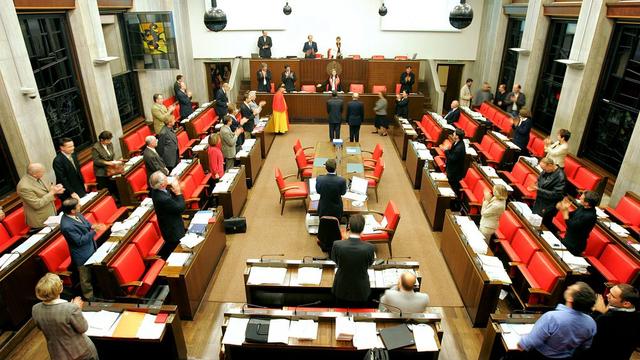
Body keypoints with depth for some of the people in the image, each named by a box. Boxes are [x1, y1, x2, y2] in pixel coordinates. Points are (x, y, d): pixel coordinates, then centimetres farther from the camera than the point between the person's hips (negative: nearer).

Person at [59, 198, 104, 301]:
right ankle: (90, 298, 35)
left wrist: (92, 226, -12)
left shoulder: (76, 214, -12)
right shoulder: (67, 226, -34)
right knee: (86, 278, 14)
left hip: (90, 248, 8)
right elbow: (80, 240, -27)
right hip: (83, 255, -8)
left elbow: (85, 222, 8)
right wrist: (94, 231, -28)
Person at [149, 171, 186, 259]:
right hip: (173, 231, -8)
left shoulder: (156, 190, -10)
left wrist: (174, 191, -15)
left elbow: (172, 199, 4)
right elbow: (181, 208, -27)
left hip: (169, 227, 8)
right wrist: (178, 192, -21)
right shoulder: (163, 199, -37)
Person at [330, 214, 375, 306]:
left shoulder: (337, 245, -29)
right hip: (361, 290, 0)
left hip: (342, 288, 1)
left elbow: (336, 263, -8)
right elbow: (369, 264, -8)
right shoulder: (369, 248, -30)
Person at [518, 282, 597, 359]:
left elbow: (527, 344, -30)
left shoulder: (551, 317, -38)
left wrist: (520, 343, -9)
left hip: (541, 355, -6)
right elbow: (584, 348, 0)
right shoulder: (591, 323, -20)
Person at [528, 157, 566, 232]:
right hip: (538, 202, 7)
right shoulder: (546, 171, -2)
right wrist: (535, 186, -8)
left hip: (548, 206, -7)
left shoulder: (560, 176, -23)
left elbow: (556, 194, -24)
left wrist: (538, 189, -25)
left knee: (545, 223, 3)